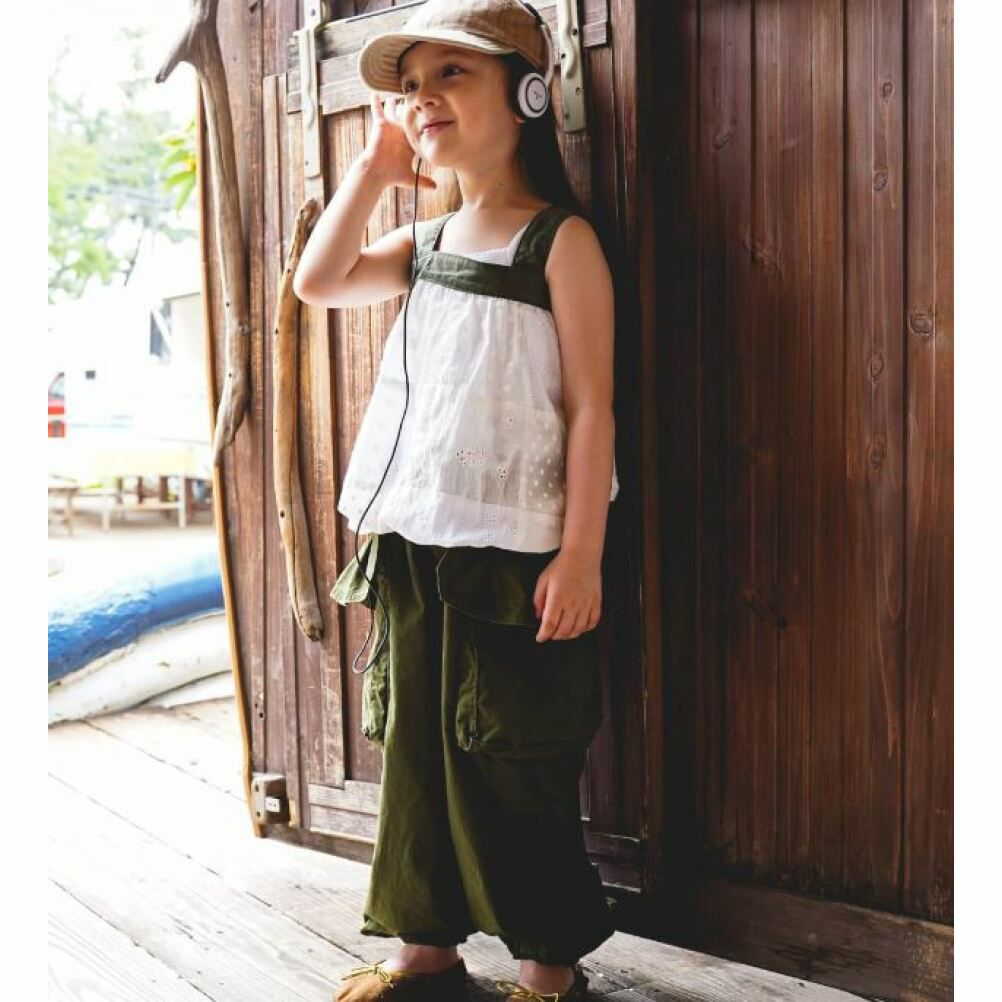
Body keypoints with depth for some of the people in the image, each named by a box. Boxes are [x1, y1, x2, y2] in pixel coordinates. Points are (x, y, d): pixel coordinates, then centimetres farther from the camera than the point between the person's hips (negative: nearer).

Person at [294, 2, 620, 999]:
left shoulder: (559, 239, -7)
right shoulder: (428, 240, 13)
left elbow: (590, 404, -10)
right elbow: (317, 282, 11)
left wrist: (581, 554, -16)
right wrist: (373, 165, 9)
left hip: (516, 549, -6)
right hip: (414, 542, 7)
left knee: (511, 757, 1)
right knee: (414, 740, 12)